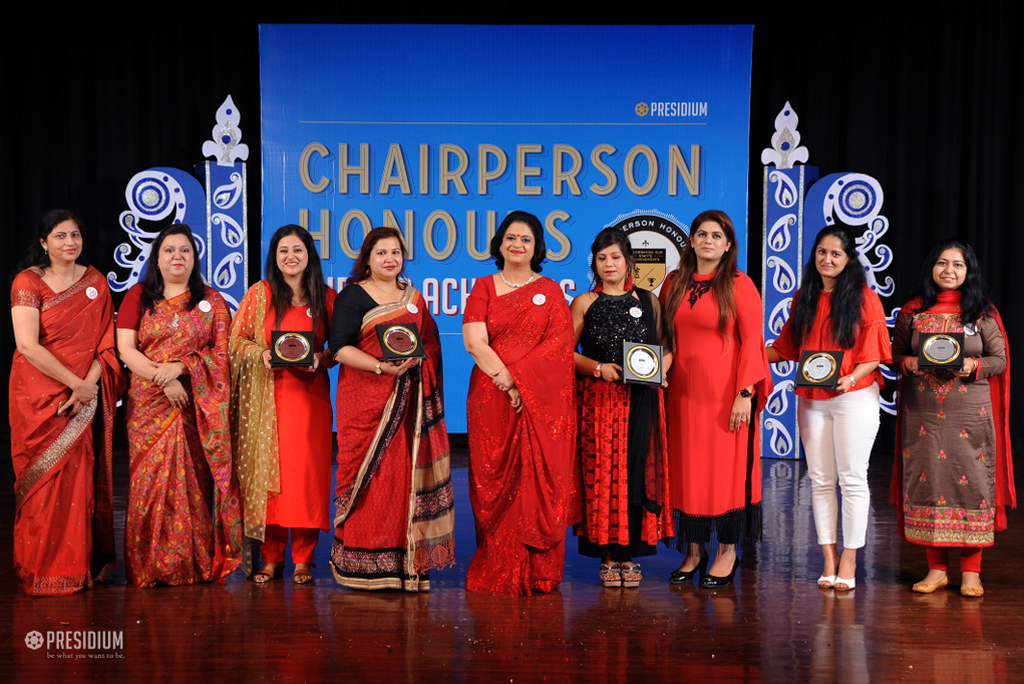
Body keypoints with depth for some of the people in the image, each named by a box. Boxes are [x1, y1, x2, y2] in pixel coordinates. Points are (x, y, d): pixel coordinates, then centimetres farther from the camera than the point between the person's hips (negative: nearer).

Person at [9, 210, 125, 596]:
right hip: (39, 396, -3)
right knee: (44, 481, 1)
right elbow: (28, 346, -14)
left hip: (86, 399, 3)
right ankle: (43, 572, 13)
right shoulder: (28, 282, -4)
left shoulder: (95, 282, 8)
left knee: (82, 478, 4)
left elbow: (106, 343, 4)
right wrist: (75, 383, -15)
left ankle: (80, 566, 17)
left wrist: (89, 384, -11)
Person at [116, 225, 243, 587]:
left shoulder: (211, 300, 10)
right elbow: (125, 349, 0)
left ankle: (195, 564, 8)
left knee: (193, 482, -1)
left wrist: (181, 367, -13)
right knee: (149, 481, -3)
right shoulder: (138, 296, 9)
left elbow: (222, 352, 2)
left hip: (196, 406, 0)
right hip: (149, 404, 0)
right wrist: (162, 379, -12)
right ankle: (149, 567, 8)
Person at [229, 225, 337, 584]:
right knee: (266, 470, 0)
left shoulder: (326, 297, 6)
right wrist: (261, 353, -11)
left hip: (309, 392, 0)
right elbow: (236, 340, 7)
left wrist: (320, 358, -9)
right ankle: (271, 557, 11)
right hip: (266, 396, 0)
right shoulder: (259, 293, 5)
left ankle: (303, 558, 8)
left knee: (306, 469, -3)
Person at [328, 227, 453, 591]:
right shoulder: (352, 296, 2)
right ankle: (365, 565, 2)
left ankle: (407, 563, 7)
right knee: (370, 475, -6)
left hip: (409, 402, 4)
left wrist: (415, 358, -2)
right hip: (365, 400, -4)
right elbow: (340, 348, -8)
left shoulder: (414, 297, 18)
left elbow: (432, 344, 19)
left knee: (409, 475, 0)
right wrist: (382, 366, -19)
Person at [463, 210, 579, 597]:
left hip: (543, 401, 0)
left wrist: (518, 376, -13)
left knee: (542, 477, -1)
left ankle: (540, 573, 8)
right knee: (496, 480, 0)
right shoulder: (483, 288, 10)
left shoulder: (550, 291, 11)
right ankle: (496, 573, 9)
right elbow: (474, 341, -2)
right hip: (492, 398, 0)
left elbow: (560, 342, -2)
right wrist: (505, 381, -14)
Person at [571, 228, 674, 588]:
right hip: (597, 398, -1)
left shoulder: (649, 301, 11)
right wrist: (600, 368, -11)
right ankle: (607, 555, 8)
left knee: (636, 472, 0)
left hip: (641, 400, 1)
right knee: (600, 473, -3)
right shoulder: (584, 303, 6)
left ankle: (630, 554, 12)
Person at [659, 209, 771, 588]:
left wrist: (745, 393, -13)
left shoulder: (739, 285, -3)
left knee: (725, 466, 0)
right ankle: (694, 550, 18)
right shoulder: (674, 284, 10)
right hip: (683, 390, 4)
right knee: (687, 467, 6)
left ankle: (727, 551, 14)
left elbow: (752, 341, -7)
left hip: (724, 391, -4)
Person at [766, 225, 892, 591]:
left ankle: (848, 561, 9)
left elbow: (873, 354, -6)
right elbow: (786, 347, 17)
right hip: (811, 399, 5)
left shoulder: (864, 297, -2)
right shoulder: (804, 298, 12)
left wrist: (850, 378, -22)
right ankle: (829, 559, 15)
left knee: (852, 478, 0)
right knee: (820, 479, 7)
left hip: (854, 397, -4)